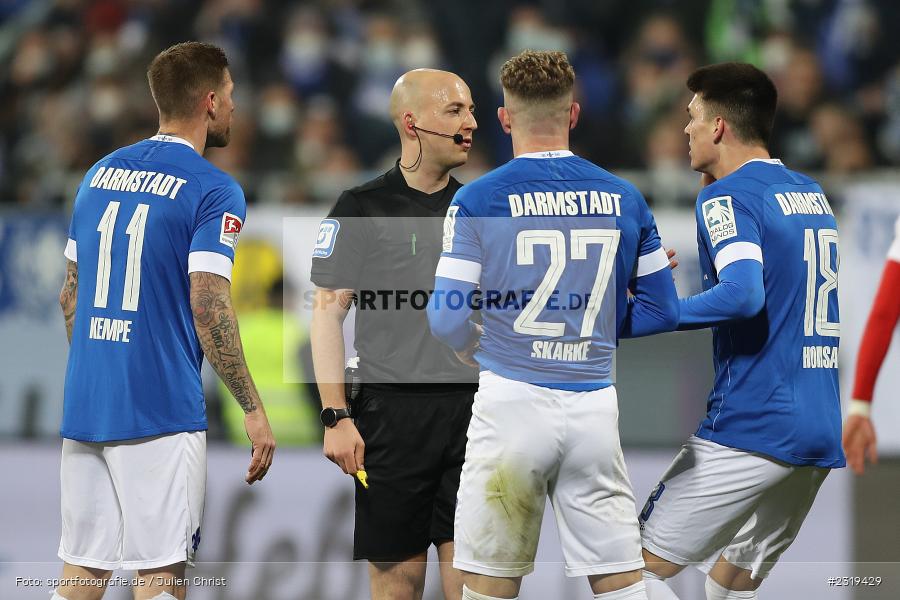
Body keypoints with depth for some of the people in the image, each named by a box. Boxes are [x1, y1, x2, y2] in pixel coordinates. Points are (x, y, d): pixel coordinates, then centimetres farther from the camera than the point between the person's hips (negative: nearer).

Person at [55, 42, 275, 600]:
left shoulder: (100, 174, 13)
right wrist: (254, 408, -11)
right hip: (160, 410, -6)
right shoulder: (214, 191, -8)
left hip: (85, 404, 6)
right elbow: (208, 306, -16)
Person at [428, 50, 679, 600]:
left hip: (512, 402, -2)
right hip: (595, 407, 3)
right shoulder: (624, 199, 6)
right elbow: (662, 312, 9)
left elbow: (448, 319, -5)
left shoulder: (478, 199, -3)